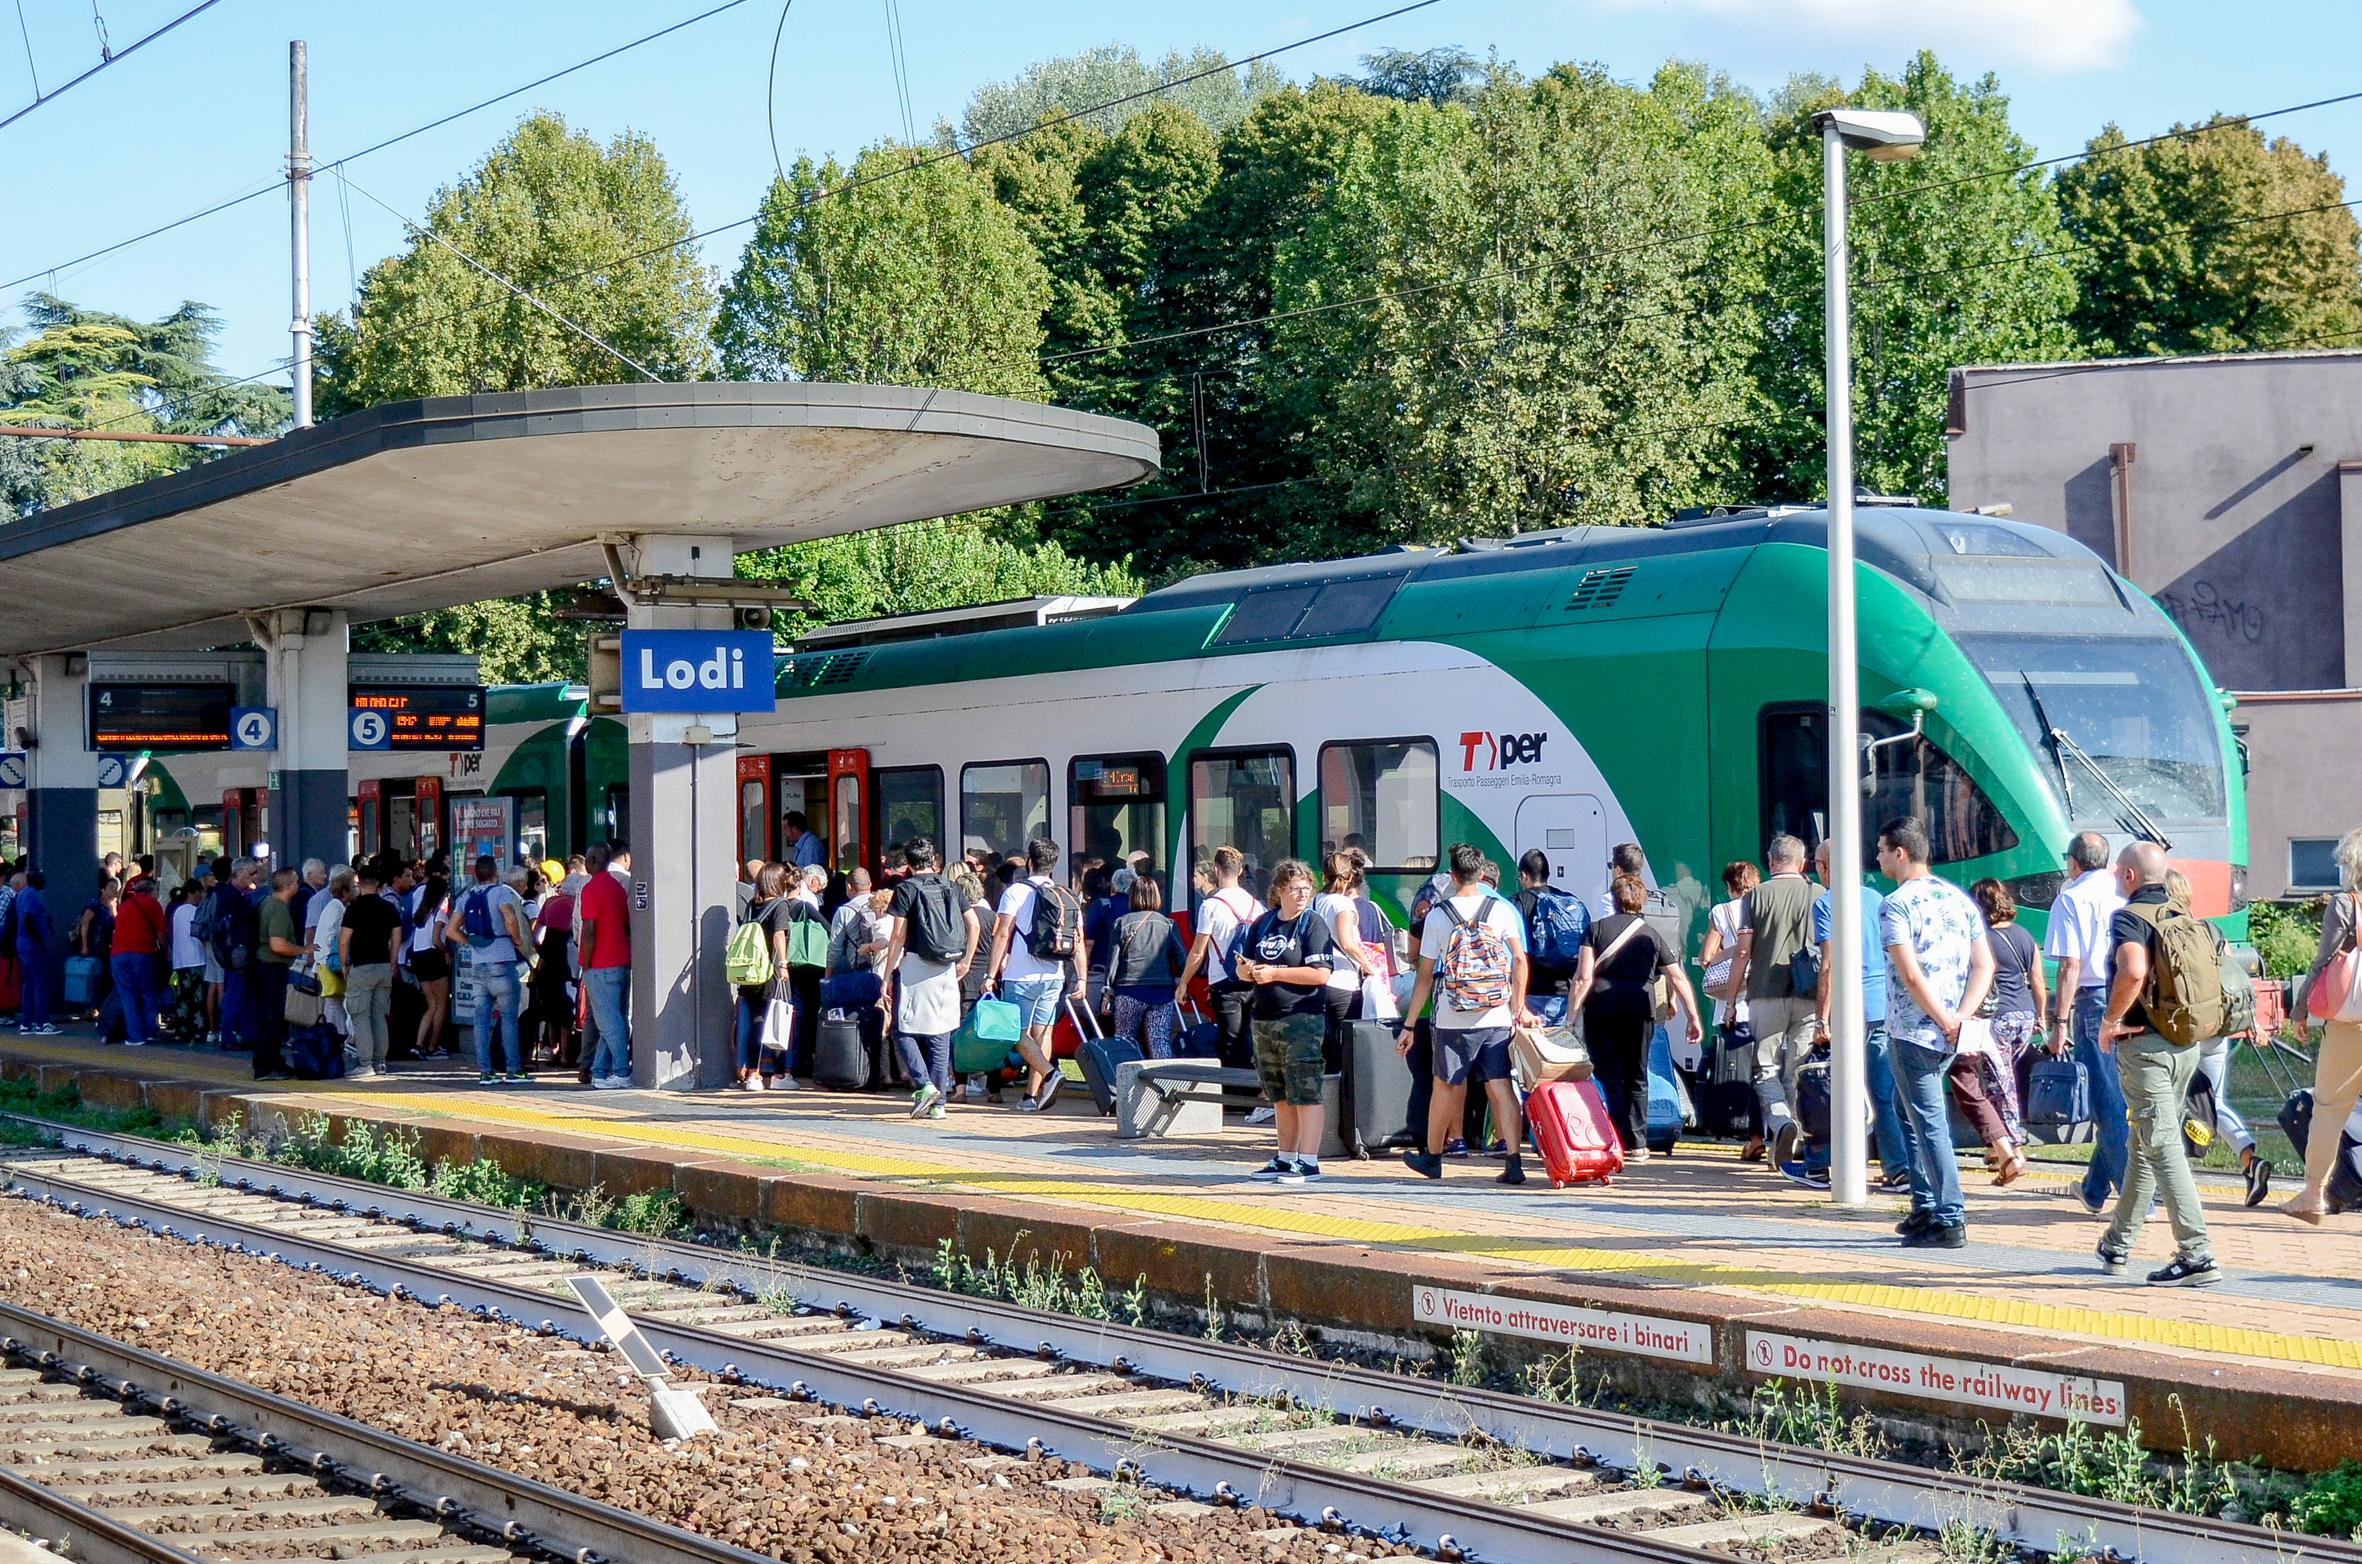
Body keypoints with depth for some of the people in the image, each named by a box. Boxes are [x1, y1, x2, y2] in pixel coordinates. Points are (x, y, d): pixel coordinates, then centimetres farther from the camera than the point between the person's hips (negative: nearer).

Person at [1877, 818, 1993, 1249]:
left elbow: (1911, 975, -20)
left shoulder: (1896, 904, -11)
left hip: (1912, 1031, -8)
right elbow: (1984, 966, 5)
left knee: (1929, 1122, -4)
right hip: (1948, 1035, 8)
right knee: (1909, 1105, 22)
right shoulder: (1959, 898, 11)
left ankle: (1949, 1219, -6)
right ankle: (1925, 1207, 22)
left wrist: (1945, 1021, -13)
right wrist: (1961, 1017, -3)